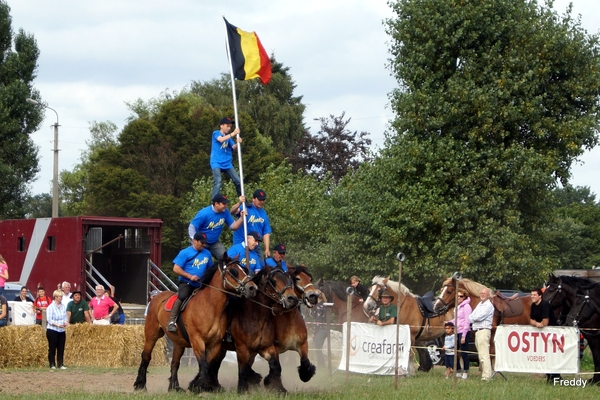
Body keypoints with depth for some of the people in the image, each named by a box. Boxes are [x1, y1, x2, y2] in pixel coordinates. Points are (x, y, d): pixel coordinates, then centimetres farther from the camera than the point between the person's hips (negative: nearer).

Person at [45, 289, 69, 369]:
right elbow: (49, 319, -14)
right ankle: (52, 364, 9)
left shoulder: (63, 306, 8)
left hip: (61, 330, 5)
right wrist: (57, 325, -24)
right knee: (52, 348, 1)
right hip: (52, 330, -5)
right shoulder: (51, 307, -10)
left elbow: (65, 317, 15)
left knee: (61, 348, 5)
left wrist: (66, 322, -7)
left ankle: (60, 364, 12)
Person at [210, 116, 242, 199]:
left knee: (238, 181, 2)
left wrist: (238, 143, -21)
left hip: (227, 163, 6)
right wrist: (233, 134, -28)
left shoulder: (229, 136, 15)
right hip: (216, 162, -6)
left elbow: (233, 147, 1)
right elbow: (221, 139, -22)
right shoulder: (216, 133, -1)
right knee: (218, 181, -25)